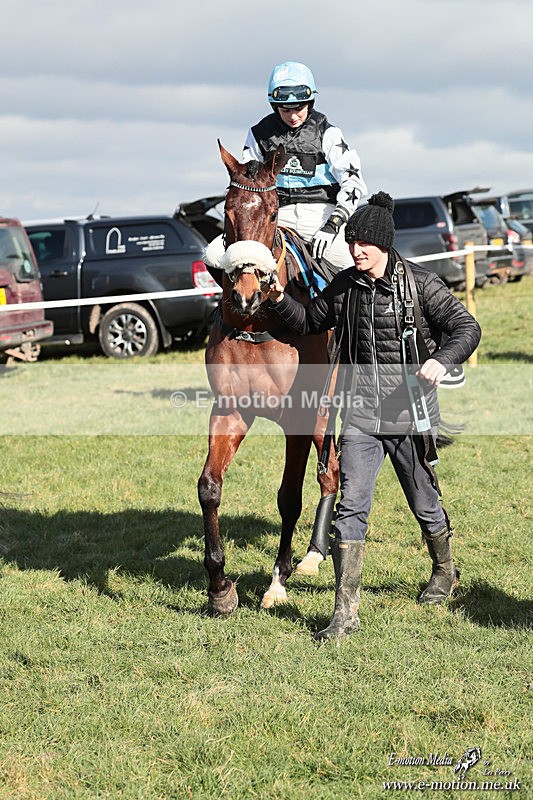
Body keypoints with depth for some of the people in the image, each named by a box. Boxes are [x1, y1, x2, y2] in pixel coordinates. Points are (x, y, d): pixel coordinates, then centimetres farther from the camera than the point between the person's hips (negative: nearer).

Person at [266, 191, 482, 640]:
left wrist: (443, 359, -30)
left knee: (424, 501, 14)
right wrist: (281, 302, -2)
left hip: (409, 405, -2)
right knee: (351, 506, -8)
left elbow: (467, 327, -10)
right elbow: (310, 322, 19)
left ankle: (445, 570, 43)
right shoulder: (344, 286, 4)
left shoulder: (420, 284, -7)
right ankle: (346, 611, -7)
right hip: (359, 408, 2)